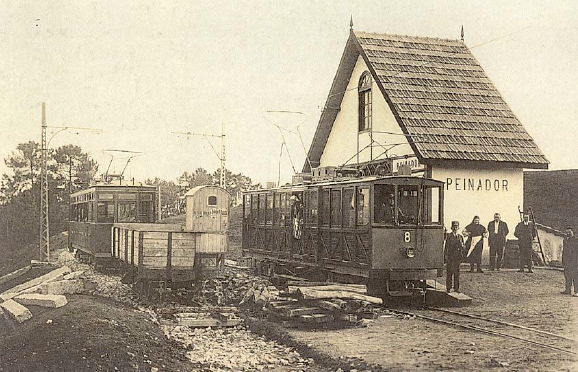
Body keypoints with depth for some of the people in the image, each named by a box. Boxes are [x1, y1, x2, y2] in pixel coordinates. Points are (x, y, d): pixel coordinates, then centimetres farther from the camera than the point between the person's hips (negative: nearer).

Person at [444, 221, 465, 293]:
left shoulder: (460, 237, 12)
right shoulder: (448, 236, 0)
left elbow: (463, 247, 15)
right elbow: (446, 246, -2)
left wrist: (462, 246, -9)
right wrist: (446, 256, -8)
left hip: (458, 257, 3)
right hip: (450, 257, -3)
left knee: (457, 273, 5)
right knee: (449, 272, -1)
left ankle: (456, 288, 11)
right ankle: (448, 288, 4)